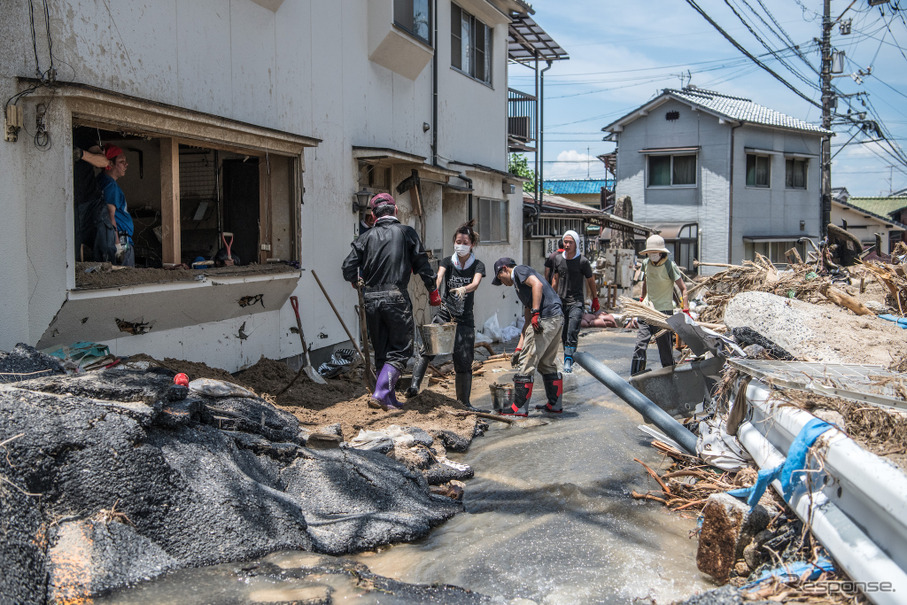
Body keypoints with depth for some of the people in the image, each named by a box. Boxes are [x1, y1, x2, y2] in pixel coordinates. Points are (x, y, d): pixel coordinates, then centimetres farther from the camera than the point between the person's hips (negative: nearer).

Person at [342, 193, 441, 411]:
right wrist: (433, 291, 15)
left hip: (371, 299, 4)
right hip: (396, 297, -3)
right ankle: (380, 394, -11)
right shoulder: (406, 232, 2)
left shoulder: (366, 237, 6)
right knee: (400, 350, 4)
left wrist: (355, 281, 23)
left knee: (381, 351, 14)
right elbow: (422, 265, 3)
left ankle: (390, 400, 18)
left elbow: (348, 268, 0)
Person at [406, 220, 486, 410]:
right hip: (445, 314, 0)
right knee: (427, 349, -23)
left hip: (465, 319, 0)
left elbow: (475, 283, -19)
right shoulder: (447, 262, 5)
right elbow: (439, 275, -15)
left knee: (464, 362, 3)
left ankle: (464, 402, 15)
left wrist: (463, 289, -41)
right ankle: (414, 385, -31)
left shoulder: (477, 265, 2)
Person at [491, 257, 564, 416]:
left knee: (527, 363, -4)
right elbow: (528, 322, 27)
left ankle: (520, 408, 0)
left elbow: (537, 284, -17)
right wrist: (518, 349, 24)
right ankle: (555, 404, 26)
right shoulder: (520, 285, 30)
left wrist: (535, 313, -21)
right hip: (558, 319, 10)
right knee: (547, 364, 20)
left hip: (546, 318, -10)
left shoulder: (519, 270, 5)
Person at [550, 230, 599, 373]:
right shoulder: (558, 259, 6)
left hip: (576, 302, -4)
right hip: (561, 302, 4)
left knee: (572, 333, -16)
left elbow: (590, 281, 5)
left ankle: (568, 361, -18)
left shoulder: (583, 261, -7)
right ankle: (568, 360, 17)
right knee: (564, 334, 7)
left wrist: (595, 299, 13)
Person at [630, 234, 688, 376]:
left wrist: (685, 311, -15)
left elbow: (683, 288, -8)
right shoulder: (646, 263, 6)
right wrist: (641, 299, 28)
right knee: (640, 344, -3)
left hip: (664, 311, -5)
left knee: (665, 346, 0)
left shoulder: (670, 266, -10)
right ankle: (635, 378, 1)